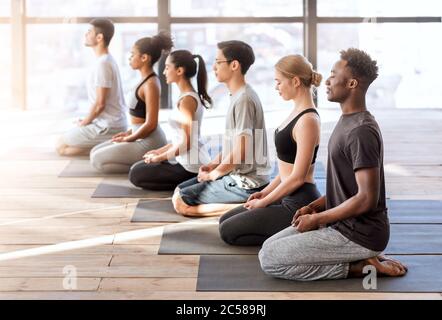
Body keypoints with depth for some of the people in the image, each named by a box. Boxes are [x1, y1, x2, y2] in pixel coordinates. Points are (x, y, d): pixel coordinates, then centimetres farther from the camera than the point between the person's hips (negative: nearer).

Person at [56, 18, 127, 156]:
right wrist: (87, 120, 13)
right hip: (115, 123, 10)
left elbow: (100, 104, -22)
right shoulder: (108, 60, 11)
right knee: (66, 138, 27)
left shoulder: (103, 64, -20)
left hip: (108, 127, -10)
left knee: (61, 146, -1)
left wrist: (85, 122, -7)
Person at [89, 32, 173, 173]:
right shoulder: (146, 80, 9)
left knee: (97, 160, -8)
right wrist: (128, 133, 11)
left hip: (149, 143, -10)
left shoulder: (151, 84, -20)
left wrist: (128, 139, -12)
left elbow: (150, 124, -22)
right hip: (143, 139, 10)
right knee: (95, 152, 14)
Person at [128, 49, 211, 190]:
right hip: (187, 160, 10)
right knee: (139, 167, 22)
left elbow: (186, 143, -21)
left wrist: (160, 157, -11)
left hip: (191, 167, -10)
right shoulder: (191, 96, 10)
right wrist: (159, 151, 13)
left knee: (135, 174, -4)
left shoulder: (187, 100, -19)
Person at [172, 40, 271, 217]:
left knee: (180, 202, -11)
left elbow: (240, 152, -22)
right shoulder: (238, 96, 12)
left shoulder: (244, 99, -20)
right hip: (238, 175, 10)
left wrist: (214, 174, -9)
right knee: (179, 190, 18)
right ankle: (246, 204, 7)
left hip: (245, 183, -10)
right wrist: (213, 164, 8)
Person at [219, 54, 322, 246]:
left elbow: (297, 177, -21)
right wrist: (265, 192, 12)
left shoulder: (308, 121, -21)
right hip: (288, 198, 10)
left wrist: (263, 202, -11)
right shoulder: (298, 112, 9)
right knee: (225, 220, 17)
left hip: (300, 205, -10)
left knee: (228, 231, -5)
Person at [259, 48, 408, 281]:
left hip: (359, 233, -10)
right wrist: (314, 206, 8)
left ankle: (357, 268, -5)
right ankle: (360, 258, 10)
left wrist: (317, 219, -15)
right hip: (343, 224, 10)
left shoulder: (361, 132, -22)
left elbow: (366, 198, -25)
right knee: (270, 246, 13)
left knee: (269, 259, -11)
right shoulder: (348, 121, 11)